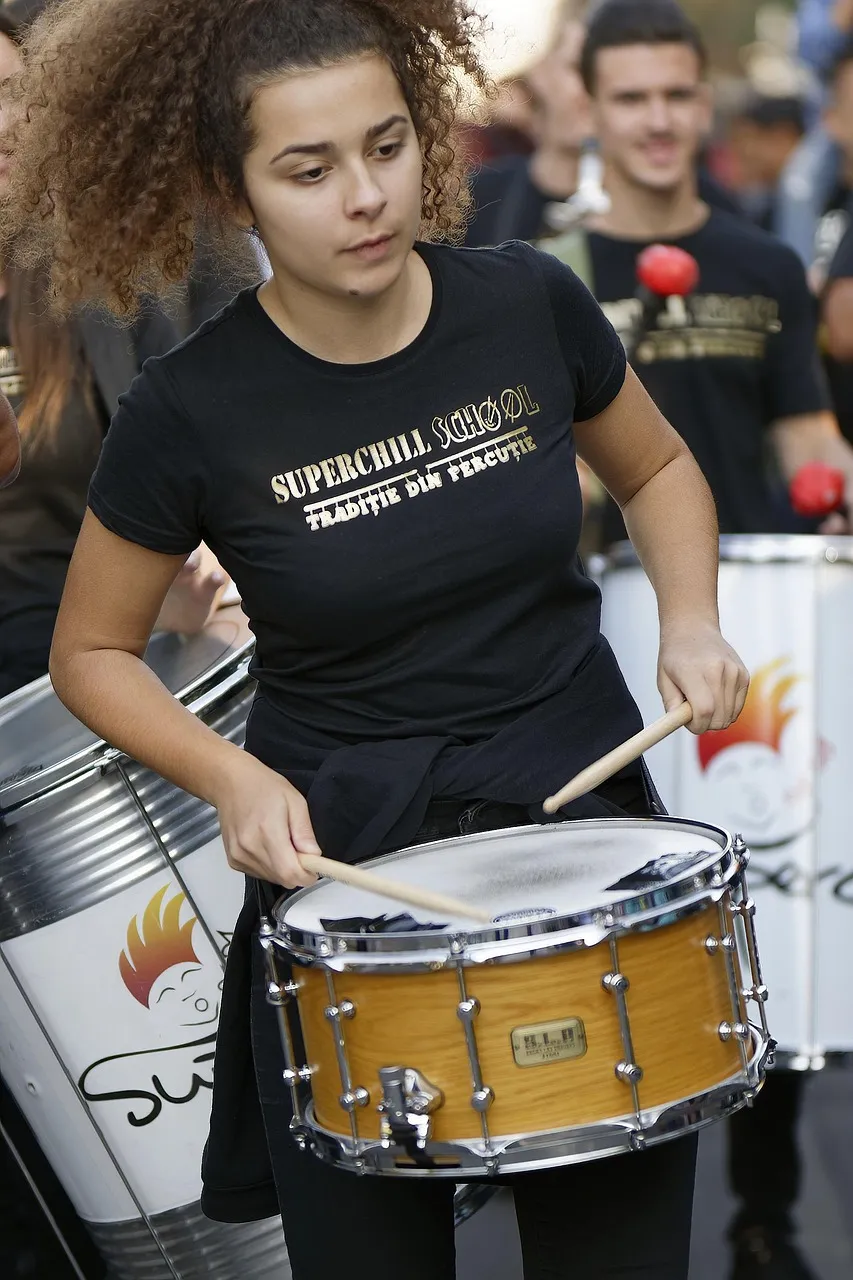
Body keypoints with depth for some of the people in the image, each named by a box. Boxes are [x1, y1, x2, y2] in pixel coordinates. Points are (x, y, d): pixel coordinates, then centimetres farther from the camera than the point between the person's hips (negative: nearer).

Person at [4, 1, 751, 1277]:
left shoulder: (529, 307, -7)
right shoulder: (195, 410, -13)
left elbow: (657, 470, 13)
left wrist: (691, 622, -4)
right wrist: (236, 779, -15)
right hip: (346, 872, -2)